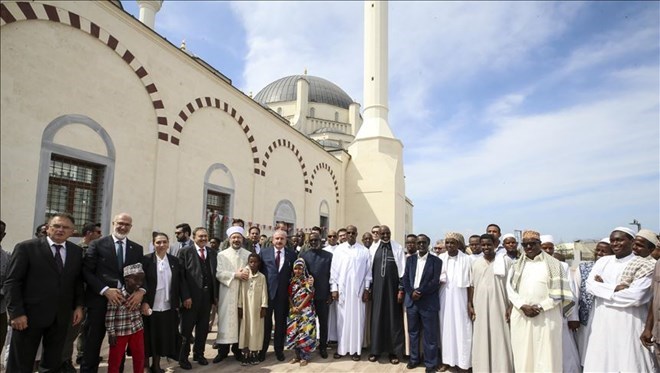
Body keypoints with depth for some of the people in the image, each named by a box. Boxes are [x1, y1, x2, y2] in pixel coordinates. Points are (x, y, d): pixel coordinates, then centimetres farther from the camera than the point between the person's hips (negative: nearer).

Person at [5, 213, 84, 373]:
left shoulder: (77, 251, 7)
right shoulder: (26, 247, -5)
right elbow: (11, 282, -7)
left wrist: (78, 305, 3)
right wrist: (16, 312, -13)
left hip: (61, 316, 4)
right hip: (30, 315, -4)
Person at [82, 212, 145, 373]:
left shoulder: (137, 249, 9)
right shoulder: (97, 244, -1)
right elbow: (86, 271, -6)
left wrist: (141, 291, -13)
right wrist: (105, 290, -17)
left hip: (127, 302, 3)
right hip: (100, 301, -3)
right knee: (93, 343, 7)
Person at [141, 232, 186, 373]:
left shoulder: (175, 260, 5)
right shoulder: (146, 260, -6)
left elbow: (180, 282, 6)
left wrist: (185, 298, -2)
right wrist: (144, 302, -14)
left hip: (168, 308, 3)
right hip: (150, 307, -3)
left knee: (163, 338, 11)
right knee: (149, 338, 9)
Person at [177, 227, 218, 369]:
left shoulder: (212, 253, 10)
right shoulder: (185, 252, -6)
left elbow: (214, 274, 10)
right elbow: (181, 275, -11)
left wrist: (215, 295, 6)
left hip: (207, 295, 5)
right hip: (191, 296, -5)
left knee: (203, 328, 15)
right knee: (187, 328, 8)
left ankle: (199, 354, 30)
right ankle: (183, 357, 22)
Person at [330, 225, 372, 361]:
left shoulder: (364, 251, 0)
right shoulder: (339, 250, 2)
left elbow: (368, 271, 2)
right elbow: (334, 270, 2)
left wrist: (366, 289, -1)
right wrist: (334, 288, -3)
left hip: (358, 290, 0)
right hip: (342, 289, 0)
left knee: (357, 319, 4)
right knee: (342, 319, 5)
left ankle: (355, 349, 13)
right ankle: (341, 348, 15)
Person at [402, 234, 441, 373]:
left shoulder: (436, 261, -3)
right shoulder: (410, 259, 9)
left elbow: (435, 282, -10)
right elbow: (405, 278, 5)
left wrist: (420, 292, -15)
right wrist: (411, 292, -11)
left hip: (428, 302, -4)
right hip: (411, 301, 4)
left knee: (430, 334, 4)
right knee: (413, 332, 14)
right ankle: (414, 359, 28)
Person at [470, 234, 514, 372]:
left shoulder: (506, 261, -4)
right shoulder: (476, 263, 7)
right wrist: (471, 306, 7)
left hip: (499, 307, -3)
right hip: (481, 308, 3)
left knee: (500, 341, 2)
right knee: (481, 342, 9)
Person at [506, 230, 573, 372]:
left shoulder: (553, 264, 2)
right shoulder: (517, 265, 10)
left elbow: (559, 292, -3)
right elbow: (510, 289, 4)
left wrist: (541, 307, -11)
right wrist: (523, 306, -11)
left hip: (546, 317, -2)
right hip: (521, 316, 3)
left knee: (545, 354, 0)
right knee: (523, 353, 5)